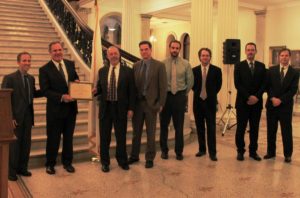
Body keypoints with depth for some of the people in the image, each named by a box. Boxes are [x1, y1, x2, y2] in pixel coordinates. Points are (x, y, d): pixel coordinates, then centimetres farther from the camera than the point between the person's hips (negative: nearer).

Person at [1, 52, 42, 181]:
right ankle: (11, 171, 18)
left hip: (28, 116, 6)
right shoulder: (9, 78, -9)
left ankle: (22, 168, 27)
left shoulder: (31, 78, 9)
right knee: (14, 144, 3)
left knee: (26, 143, 12)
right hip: (15, 117, -5)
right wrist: (10, 117, -16)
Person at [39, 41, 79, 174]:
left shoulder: (70, 64, 5)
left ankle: (67, 162, 31)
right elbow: (45, 90, -14)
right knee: (53, 138, 7)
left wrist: (77, 82, -6)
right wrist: (61, 97, -25)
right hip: (55, 109, -4)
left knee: (69, 137, 15)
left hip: (71, 107, 4)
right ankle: (50, 164, 25)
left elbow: (75, 78, 18)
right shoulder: (45, 69, -8)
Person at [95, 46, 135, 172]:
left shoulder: (128, 71, -1)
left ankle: (122, 161, 29)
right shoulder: (102, 71, 7)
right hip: (105, 107, 2)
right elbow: (99, 89, 11)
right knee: (104, 137, 10)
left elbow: (132, 92, -2)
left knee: (121, 136, 10)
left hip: (120, 108, -2)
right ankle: (105, 162, 26)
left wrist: (131, 108, -6)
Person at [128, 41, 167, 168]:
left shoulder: (159, 66, -4)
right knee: (136, 131, 13)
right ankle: (134, 156, 27)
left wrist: (160, 104, -10)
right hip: (137, 102, 3)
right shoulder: (136, 65, 7)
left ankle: (150, 158, 19)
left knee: (150, 133, 7)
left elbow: (163, 86, -6)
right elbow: (132, 84, 6)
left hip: (151, 103, -3)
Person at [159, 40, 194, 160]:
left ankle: (179, 151, 18)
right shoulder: (162, 64, -2)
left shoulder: (185, 64, 1)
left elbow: (190, 80, 8)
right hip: (165, 96, 0)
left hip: (180, 96, 0)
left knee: (179, 126, 6)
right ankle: (164, 150, 22)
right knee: (164, 125, 7)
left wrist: (185, 93, 7)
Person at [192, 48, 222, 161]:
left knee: (211, 128, -2)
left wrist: (211, 94, 7)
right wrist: (198, 93, 6)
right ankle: (202, 149, 21)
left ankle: (212, 152, 2)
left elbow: (218, 85, 7)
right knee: (200, 127, 10)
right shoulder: (194, 70, 4)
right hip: (198, 102, 2)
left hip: (210, 102, -2)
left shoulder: (216, 70, -1)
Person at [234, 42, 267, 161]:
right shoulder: (239, 66, 2)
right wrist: (248, 97, -13)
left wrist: (256, 97, -10)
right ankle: (240, 151, 13)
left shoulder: (261, 66, 10)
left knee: (255, 128, 7)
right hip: (242, 102, -2)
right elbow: (237, 84, -6)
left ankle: (253, 151, 17)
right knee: (241, 128, 2)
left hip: (257, 102, 2)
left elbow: (264, 84, 4)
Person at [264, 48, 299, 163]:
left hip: (286, 106, -2)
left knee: (287, 131, 4)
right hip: (271, 104, 2)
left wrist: (281, 100, -16)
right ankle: (271, 152, 21)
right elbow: (267, 86, 0)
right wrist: (272, 98, -14)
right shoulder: (271, 70, 6)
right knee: (271, 130, 9)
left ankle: (288, 154, 14)